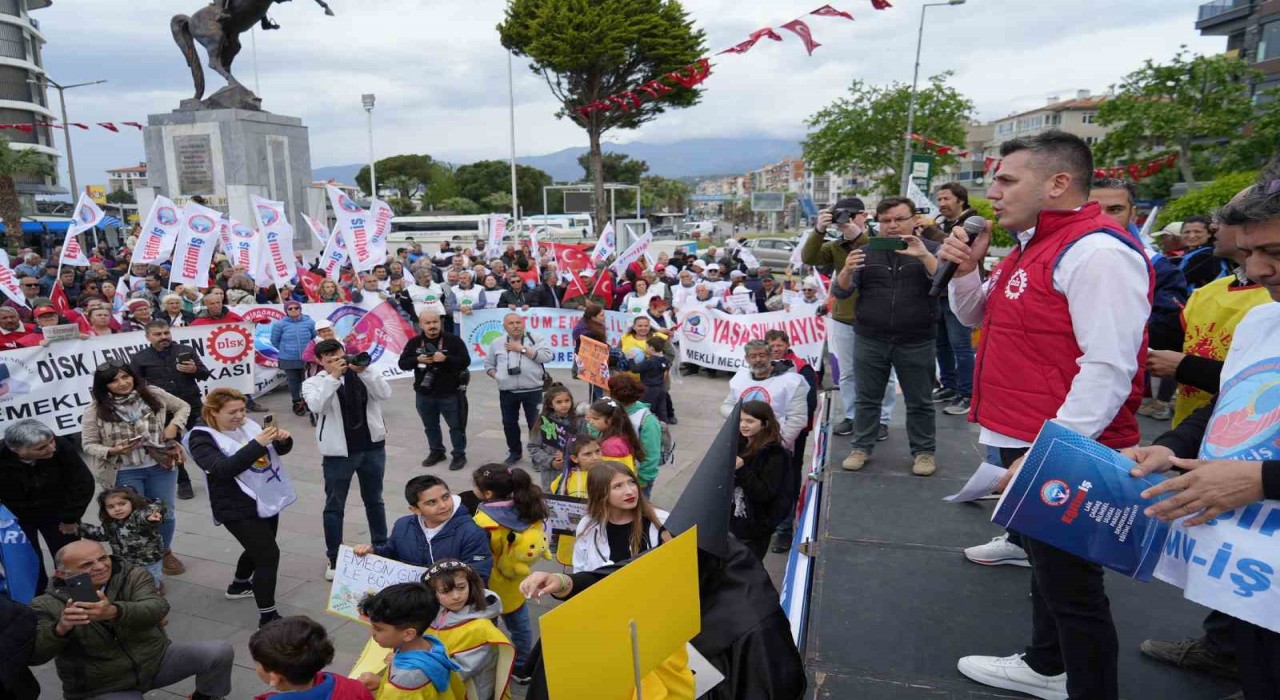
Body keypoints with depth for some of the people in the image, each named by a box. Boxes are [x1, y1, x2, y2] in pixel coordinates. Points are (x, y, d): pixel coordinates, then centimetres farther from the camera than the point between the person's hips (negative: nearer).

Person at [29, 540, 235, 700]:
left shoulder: (133, 576, -9)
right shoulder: (48, 606, -8)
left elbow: (157, 608, -28)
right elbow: (31, 655, -18)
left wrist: (114, 611, -48)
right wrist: (60, 629, -39)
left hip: (157, 659, 2)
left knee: (220, 651, -16)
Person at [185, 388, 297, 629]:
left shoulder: (247, 424, 2)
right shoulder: (201, 438, -14)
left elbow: (279, 450, 9)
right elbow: (223, 468, -29)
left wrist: (283, 439, -14)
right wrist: (257, 444, -36)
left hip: (267, 500, 7)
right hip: (239, 509, -7)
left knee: (259, 549, 25)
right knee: (269, 555, -12)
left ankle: (238, 586, 53)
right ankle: (268, 618, -1)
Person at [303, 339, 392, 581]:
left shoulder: (361, 375, 2)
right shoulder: (314, 383, -3)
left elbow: (385, 393, -12)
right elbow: (317, 406, -23)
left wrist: (365, 371, -22)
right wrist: (333, 376, -26)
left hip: (372, 448, 2)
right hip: (338, 453, -2)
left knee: (374, 500, 17)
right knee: (334, 506, 7)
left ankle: (381, 548, 33)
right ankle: (334, 559, 19)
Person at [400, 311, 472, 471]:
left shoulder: (453, 340, -8)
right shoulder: (414, 342, 2)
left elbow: (466, 361, -13)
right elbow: (402, 363, 1)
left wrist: (446, 359, -27)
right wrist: (417, 360, -18)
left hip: (450, 393, -3)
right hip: (424, 394, 4)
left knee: (456, 426, 5)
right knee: (430, 427, 18)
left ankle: (459, 455, 18)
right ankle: (436, 452, 35)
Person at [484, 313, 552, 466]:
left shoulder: (536, 339, -1)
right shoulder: (496, 343, 8)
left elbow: (546, 356, -15)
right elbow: (488, 364, 17)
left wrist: (522, 349, -14)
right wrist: (496, 375, -4)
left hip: (532, 390, -3)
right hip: (507, 392, 3)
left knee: (535, 423, 1)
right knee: (509, 423, 13)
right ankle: (515, 452, 31)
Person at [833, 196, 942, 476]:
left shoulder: (930, 250, 1)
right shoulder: (866, 251, 5)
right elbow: (840, 292, 0)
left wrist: (923, 256, -26)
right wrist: (847, 270, -21)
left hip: (916, 343, -1)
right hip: (870, 341, 1)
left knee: (919, 402, 9)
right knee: (867, 398, 10)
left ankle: (924, 451, 23)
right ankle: (862, 447, 22)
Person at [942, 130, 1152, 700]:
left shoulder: (1097, 251, -19)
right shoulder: (1033, 246, 12)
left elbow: (1108, 370, -25)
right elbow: (977, 315, 22)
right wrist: (965, 269, 3)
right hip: (1027, 442, 10)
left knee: (1072, 588, 3)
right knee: (1046, 563, 25)